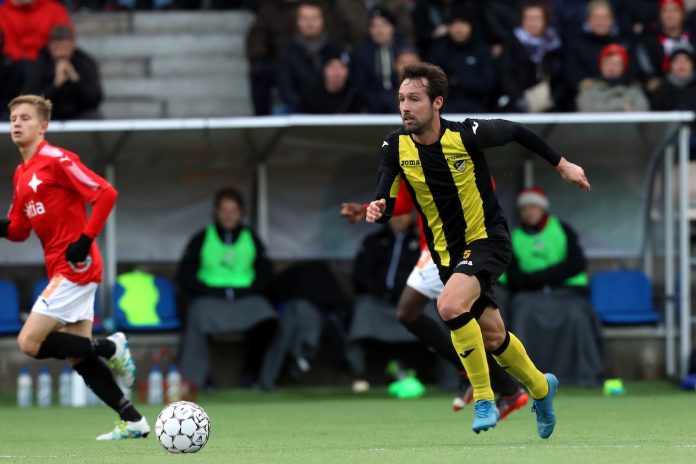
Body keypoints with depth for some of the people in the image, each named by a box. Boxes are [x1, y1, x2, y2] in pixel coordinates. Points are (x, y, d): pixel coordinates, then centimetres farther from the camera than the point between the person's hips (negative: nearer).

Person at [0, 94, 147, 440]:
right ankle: (133, 422, 11)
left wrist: (86, 239, -21)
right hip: (60, 270, 9)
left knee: (30, 342, -13)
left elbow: (106, 193, -18)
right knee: (77, 357, 7)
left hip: (75, 266, -9)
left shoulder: (56, 160, -12)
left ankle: (111, 348, -2)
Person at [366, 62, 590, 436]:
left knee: (450, 306, -30)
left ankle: (484, 399, -16)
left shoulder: (467, 135, -20)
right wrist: (377, 209, -36)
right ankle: (540, 387, 45)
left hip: (488, 239, -5)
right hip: (447, 252, 5)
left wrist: (562, 165, 6)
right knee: (492, 336, 16)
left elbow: (516, 132, -2)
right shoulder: (396, 147, -10)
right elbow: (385, 201, -11)